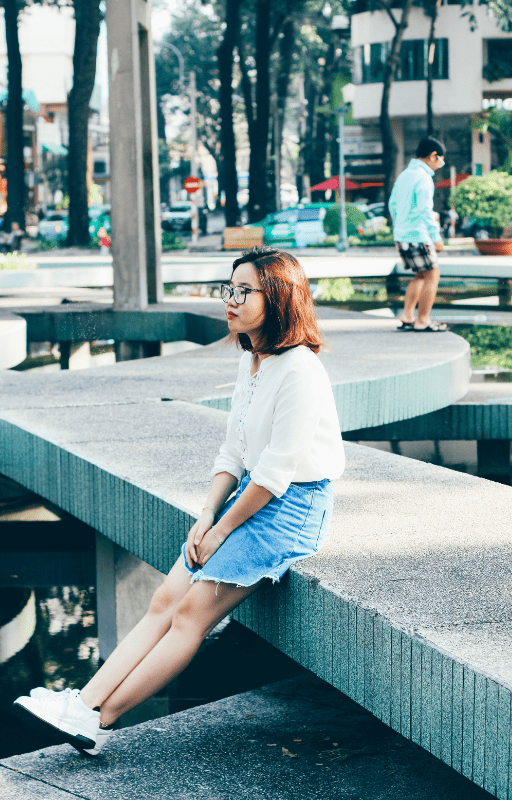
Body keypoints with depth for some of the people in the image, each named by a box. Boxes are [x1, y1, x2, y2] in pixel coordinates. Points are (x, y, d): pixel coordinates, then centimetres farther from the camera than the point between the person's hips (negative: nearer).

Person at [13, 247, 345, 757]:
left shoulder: (299, 370, -18)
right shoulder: (251, 362, 11)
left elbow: (276, 473, -19)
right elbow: (233, 455, 13)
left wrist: (221, 531, -12)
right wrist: (207, 516, -2)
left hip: (292, 508, -8)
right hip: (250, 496, 8)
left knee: (193, 611, -15)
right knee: (166, 600, -7)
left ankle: (97, 720, -15)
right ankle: (85, 700, -16)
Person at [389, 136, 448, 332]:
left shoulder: (403, 175, 13)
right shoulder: (423, 178, -14)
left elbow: (393, 204, 20)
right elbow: (425, 211, -19)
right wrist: (436, 237, -15)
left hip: (401, 235, 9)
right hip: (417, 235, -9)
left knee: (421, 275, 17)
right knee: (432, 275, 0)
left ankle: (407, 317, 12)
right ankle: (423, 321, 1)